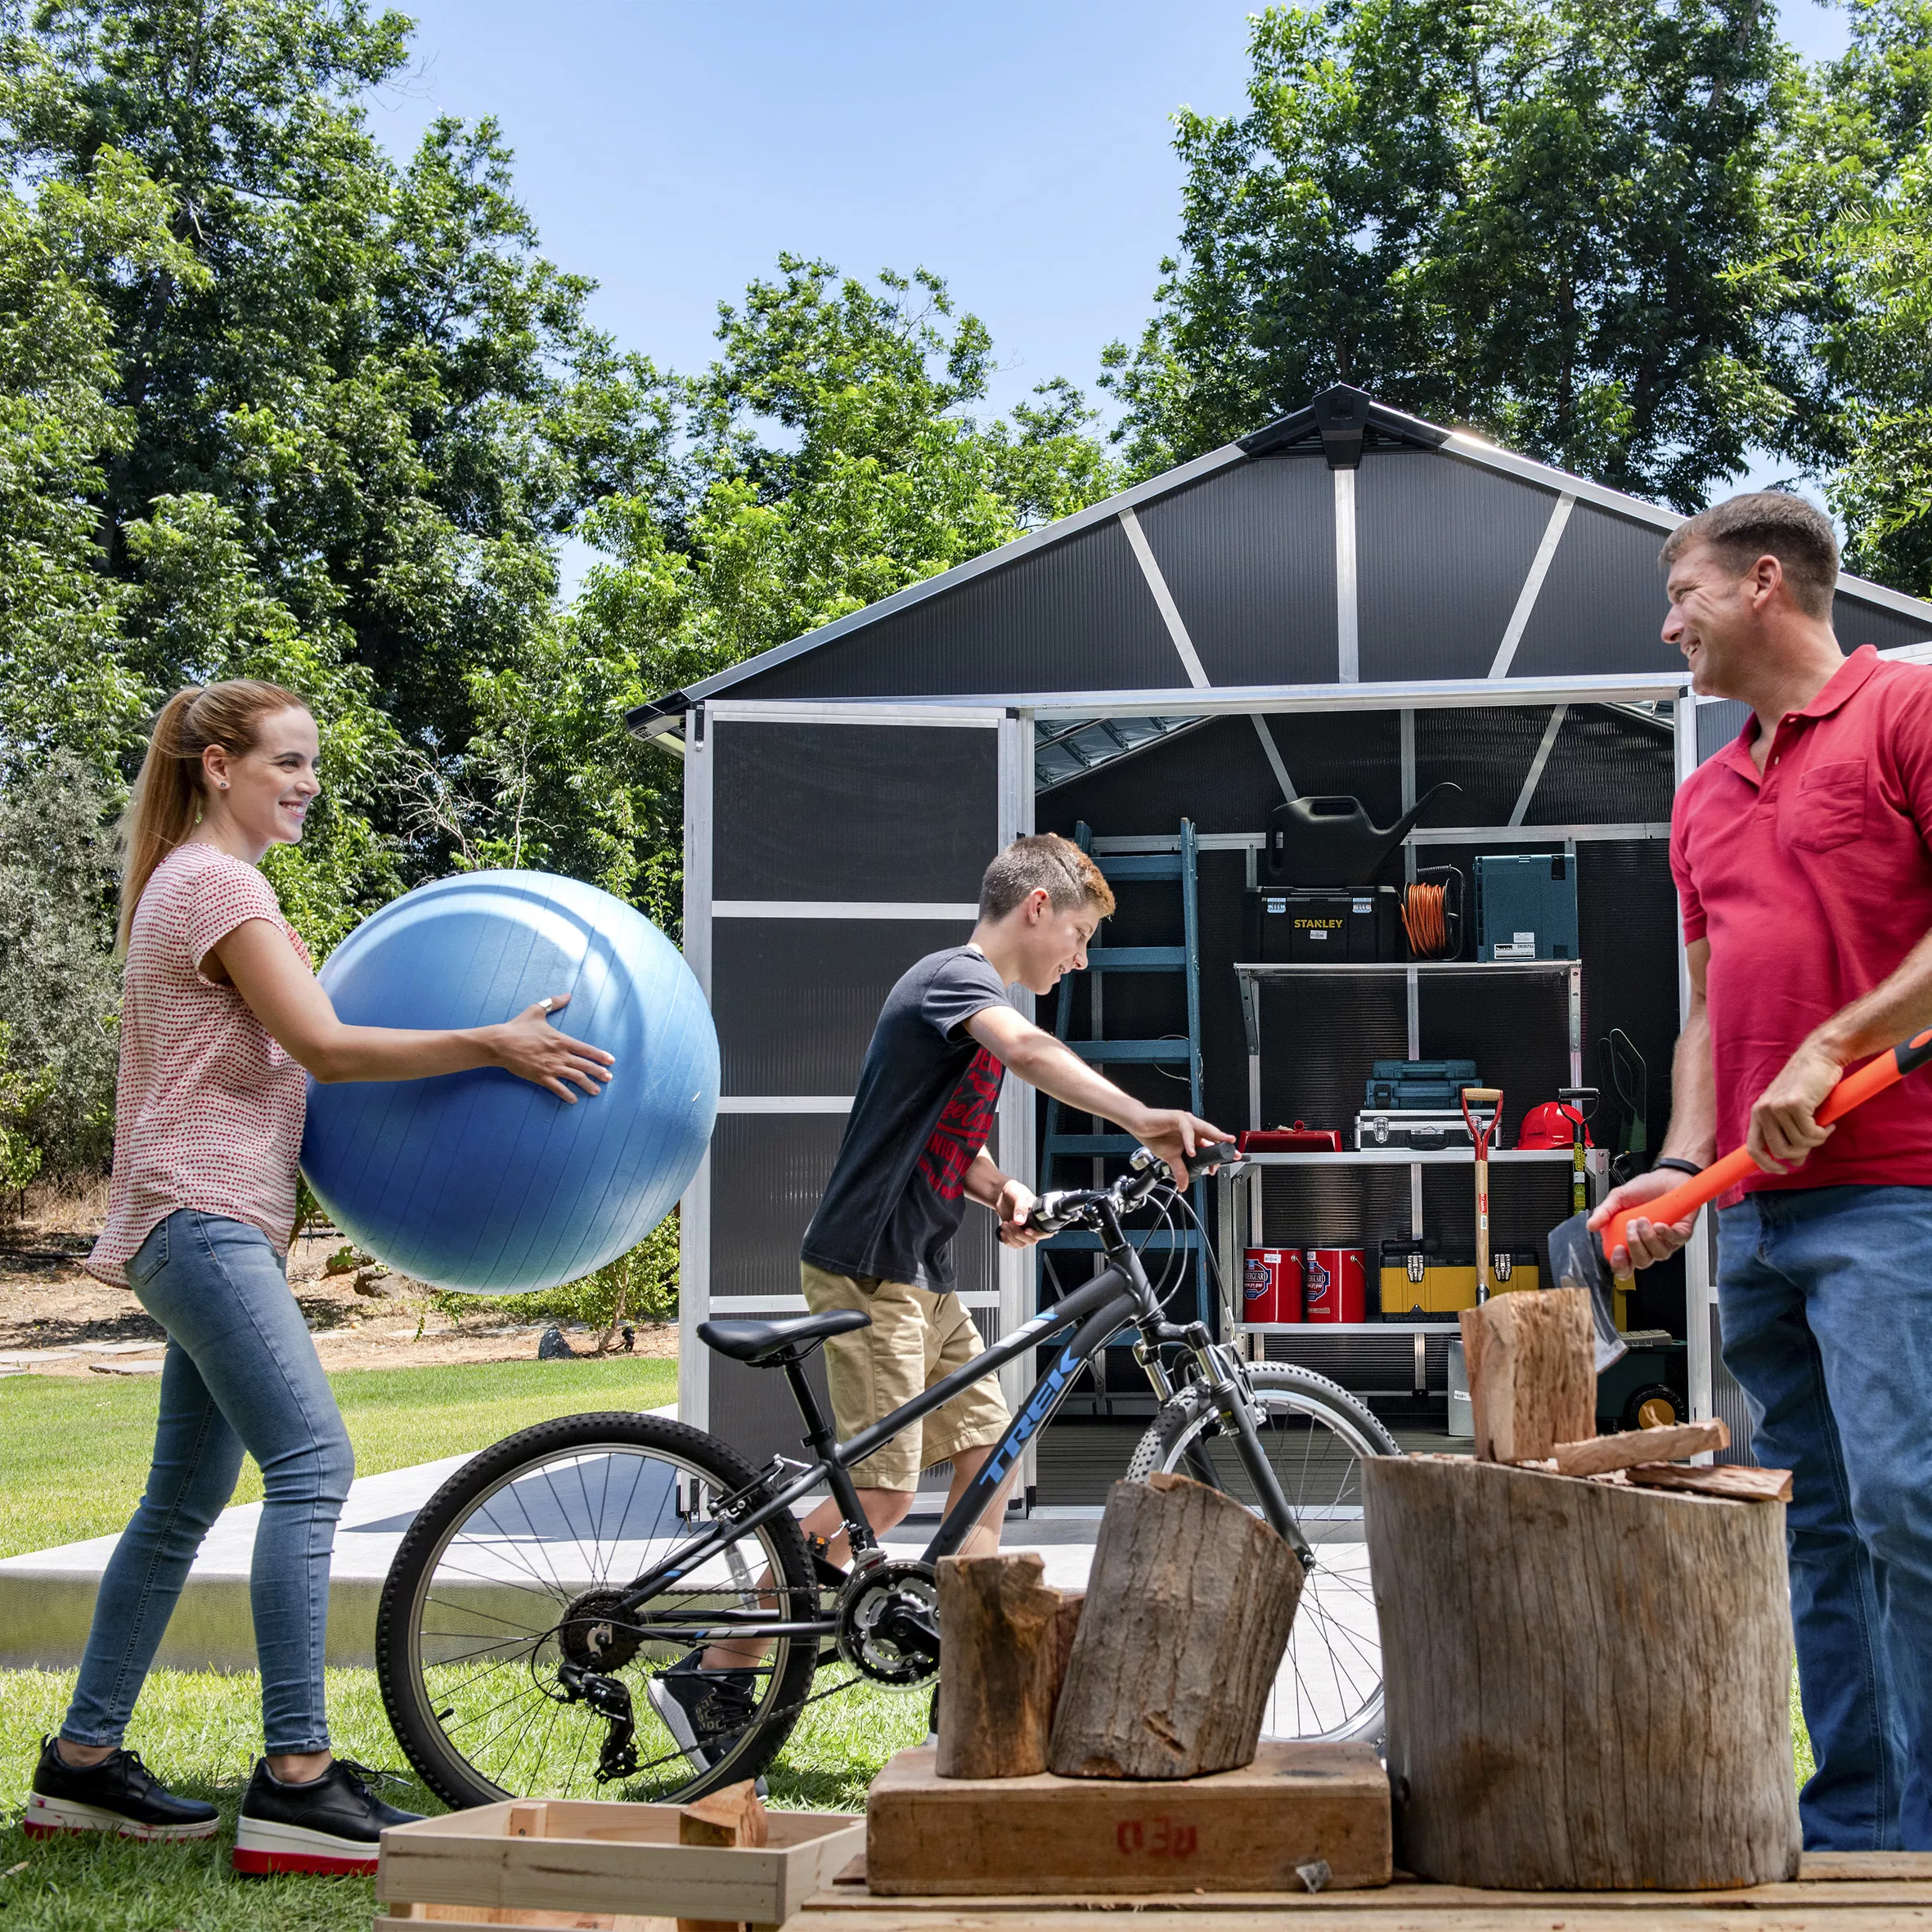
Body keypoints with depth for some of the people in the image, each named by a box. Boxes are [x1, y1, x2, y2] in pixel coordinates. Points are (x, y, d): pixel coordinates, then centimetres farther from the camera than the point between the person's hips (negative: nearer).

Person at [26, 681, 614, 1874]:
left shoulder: (205, 884, 24)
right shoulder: (216, 881, -9)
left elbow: (285, 1049, 20)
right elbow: (321, 1046, -17)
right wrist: (492, 1045, -19)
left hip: (212, 1229, 11)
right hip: (204, 1216, -11)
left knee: (186, 1500, 12)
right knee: (313, 1464, -20)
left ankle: (84, 1764, 18)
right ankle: (297, 1782, -22)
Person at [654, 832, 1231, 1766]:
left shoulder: (978, 995, 18)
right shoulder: (956, 974, -13)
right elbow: (1027, 1049, -36)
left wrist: (1002, 1189, 3)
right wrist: (1140, 1119, -46)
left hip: (921, 1273, 10)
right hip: (867, 1267, -10)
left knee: (989, 1452, 8)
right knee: (881, 1496, -10)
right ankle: (712, 1678, 0)